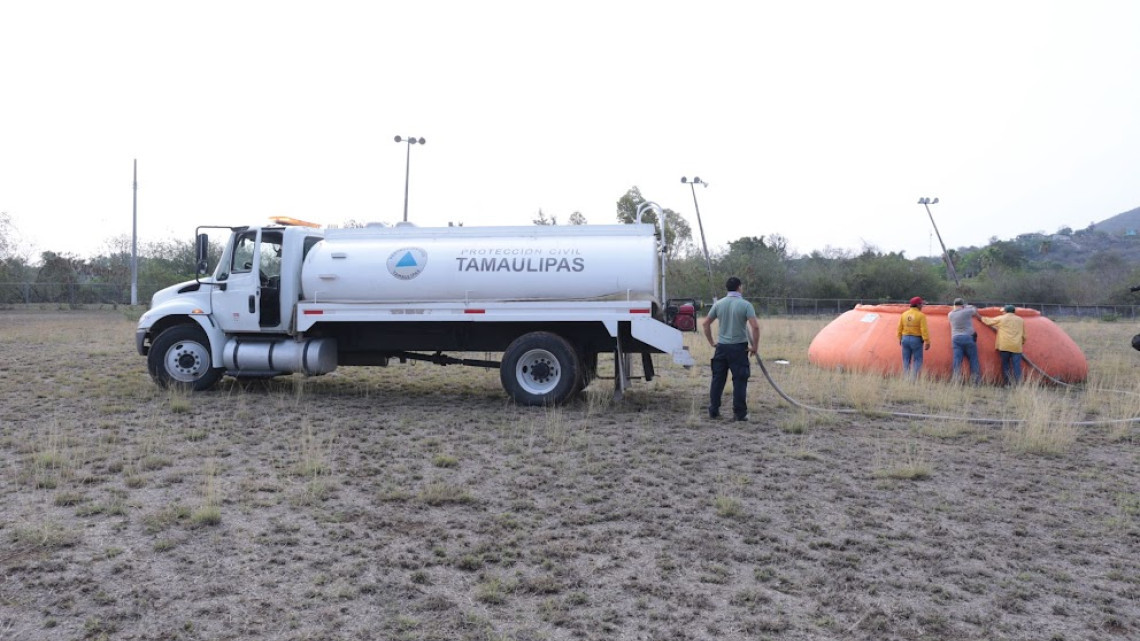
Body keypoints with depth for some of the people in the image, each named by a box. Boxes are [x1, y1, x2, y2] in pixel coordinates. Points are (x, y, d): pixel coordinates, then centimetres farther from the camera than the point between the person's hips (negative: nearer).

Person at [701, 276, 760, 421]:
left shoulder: (719, 304, 4)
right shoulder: (745, 305, -9)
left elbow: (705, 323, 7)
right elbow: (755, 327, -18)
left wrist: (711, 342, 14)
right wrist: (755, 346, -7)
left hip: (721, 347, 4)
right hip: (738, 347, -4)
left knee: (718, 380, 10)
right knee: (739, 381, 2)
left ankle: (713, 411, 14)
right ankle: (740, 413, 4)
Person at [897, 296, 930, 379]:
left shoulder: (904, 314, 2)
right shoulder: (921, 315, -12)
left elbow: (900, 328, 5)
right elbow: (924, 330, -16)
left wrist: (900, 339, 16)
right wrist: (927, 342, -14)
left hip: (905, 339, 4)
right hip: (916, 340, -4)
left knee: (906, 361, 10)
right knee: (917, 361, 4)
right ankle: (913, 379, -7)